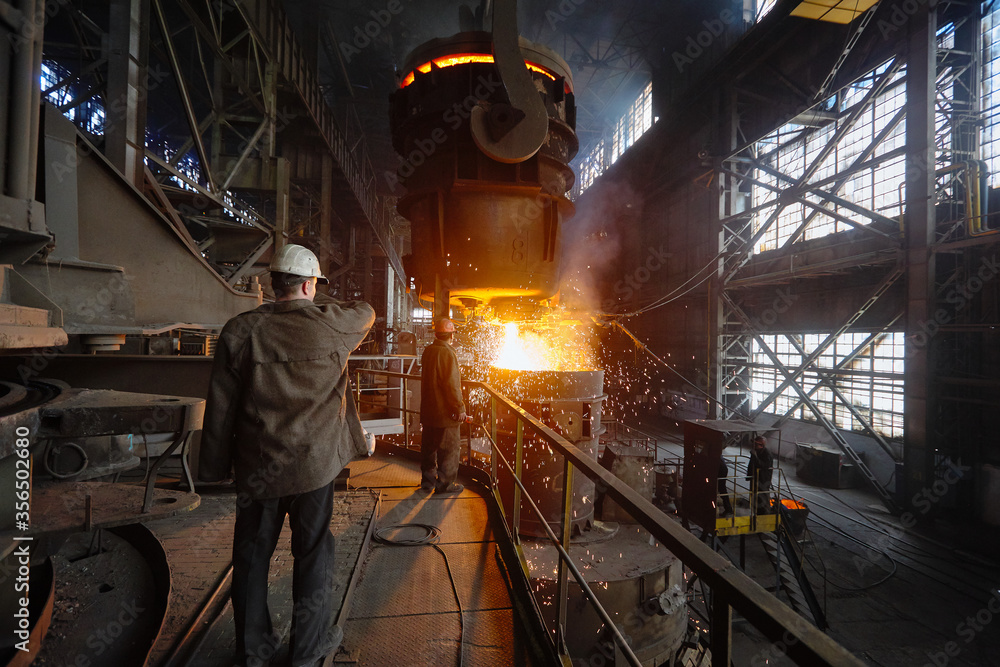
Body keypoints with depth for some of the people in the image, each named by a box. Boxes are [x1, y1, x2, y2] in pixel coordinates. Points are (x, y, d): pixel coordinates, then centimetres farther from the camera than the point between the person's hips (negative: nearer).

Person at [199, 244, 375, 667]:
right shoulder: (331, 324, -11)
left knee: (252, 556, 19)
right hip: (313, 462, -2)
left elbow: (220, 407, -3)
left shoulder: (240, 330, -6)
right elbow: (366, 311, 12)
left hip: (256, 466, 2)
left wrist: (216, 466, 7)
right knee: (312, 553, 15)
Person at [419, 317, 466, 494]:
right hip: (445, 411, -8)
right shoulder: (447, 353, -19)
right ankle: (445, 484, 15)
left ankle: (428, 480, 29)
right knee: (449, 447, 5)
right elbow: (452, 384, -20)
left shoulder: (427, 351, 6)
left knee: (429, 446, 17)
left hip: (428, 410, 8)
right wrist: (460, 408, -13)